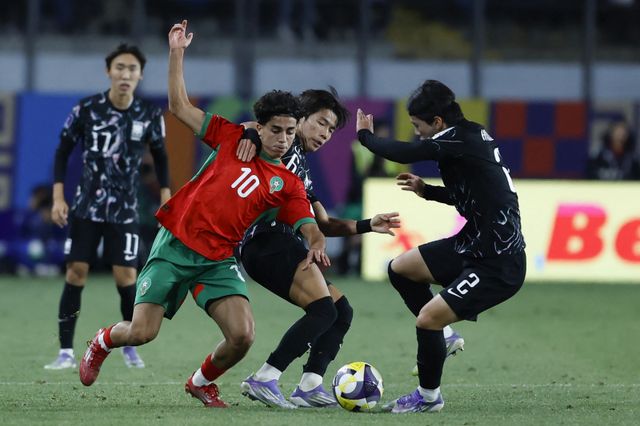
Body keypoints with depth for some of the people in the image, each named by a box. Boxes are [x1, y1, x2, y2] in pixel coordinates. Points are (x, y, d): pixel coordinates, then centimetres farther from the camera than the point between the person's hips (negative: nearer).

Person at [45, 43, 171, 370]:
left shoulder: (150, 116, -4)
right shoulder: (86, 110, -8)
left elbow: (160, 157, 12)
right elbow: (63, 151, 2)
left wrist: (166, 200, 6)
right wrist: (58, 198, -5)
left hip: (124, 210, 1)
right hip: (86, 207, 0)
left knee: (126, 277, -6)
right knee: (76, 273, -6)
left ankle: (130, 347, 16)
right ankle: (66, 352, 0)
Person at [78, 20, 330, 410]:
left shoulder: (288, 186, 4)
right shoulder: (233, 139, 4)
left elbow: (310, 227, -6)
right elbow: (180, 107, 8)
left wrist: (317, 246, -30)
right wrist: (177, 53, 3)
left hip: (218, 260, 1)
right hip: (175, 246, -1)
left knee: (242, 336, -19)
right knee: (141, 332, -7)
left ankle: (203, 382, 15)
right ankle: (103, 341, 32)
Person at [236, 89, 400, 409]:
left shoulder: (302, 171, 30)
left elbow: (323, 224, 29)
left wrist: (367, 226, 18)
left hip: (283, 246, 10)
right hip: (268, 240, -10)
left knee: (341, 312, 9)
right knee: (323, 309, -20)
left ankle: (308, 387, -3)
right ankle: (263, 380, -22)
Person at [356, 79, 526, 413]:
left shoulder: (459, 141, -20)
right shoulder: (475, 137, 8)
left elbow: (399, 153, -25)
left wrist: (364, 134, -5)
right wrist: (427, 191, 12)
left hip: (498, 266, -10)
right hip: (473, 247, 10)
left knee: (426, 319, -10)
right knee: (399, 269, 13)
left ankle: (428, 397, 11)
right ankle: (441, 337, 22)